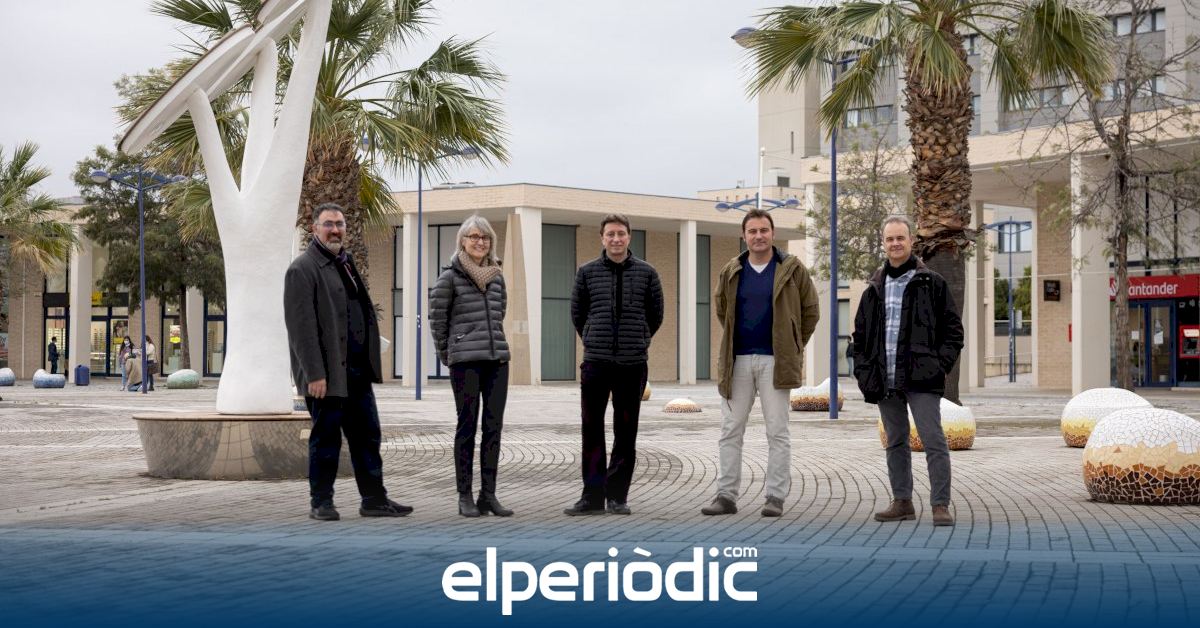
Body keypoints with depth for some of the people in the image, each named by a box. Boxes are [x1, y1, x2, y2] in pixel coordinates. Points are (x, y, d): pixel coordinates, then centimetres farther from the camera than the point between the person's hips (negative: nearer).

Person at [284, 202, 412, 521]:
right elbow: (302, 327, -16)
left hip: (357, 370, 8)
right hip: (327, 373, -8)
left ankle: (374, 499, 18)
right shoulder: (303, 269, -10)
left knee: (367, 437, 11)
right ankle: (321, 503, 13)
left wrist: (369, 362, 14)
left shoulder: (347, 263, 18)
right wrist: (314, 374, -20)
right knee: (325, 439, 2)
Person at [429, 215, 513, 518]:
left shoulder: (497, 276, 12)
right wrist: (446, 353, 8)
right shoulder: (450, 277, -2)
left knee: (494, 426, 3)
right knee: (467, 425, -1)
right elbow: (436, 317, 3)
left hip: (497, 359, 5)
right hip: (465, 361, -5)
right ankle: (465, 496, 5)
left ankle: (488, 495, 9)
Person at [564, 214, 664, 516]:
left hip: (633, 364, 0)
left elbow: (655, 315, 12)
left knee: (626, 433, 4)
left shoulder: (646, 273, 4)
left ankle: (617, 496, 10)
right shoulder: (587, 272, 4)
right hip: (595, 364, 0)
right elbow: (577, 313, 13)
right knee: (592, 430, 1)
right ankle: (593, 496, 6)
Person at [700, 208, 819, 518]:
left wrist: (793, 346, 9)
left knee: (777, 431, 0)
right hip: (737, 361, 3)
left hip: (774, 361, -3)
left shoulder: (792, 269, 1)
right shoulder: (731, 271, 9)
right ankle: (726, 495, 8)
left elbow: (811, 310, 8)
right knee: (730, 430, 3)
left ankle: (776, 497, 4)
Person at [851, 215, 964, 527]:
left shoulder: (931, 284, 2)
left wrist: (941, 364, -9)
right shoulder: (874, 289, 14)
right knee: (895, 443, 12)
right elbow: (860, 334, 18)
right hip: (885, 382, 5)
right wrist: (863, 371, 7)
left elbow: (953, 328, 1)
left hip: (921, 379, -5)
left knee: (934, 441, -8)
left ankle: (941, 506, -4)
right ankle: (902, 502, 20)